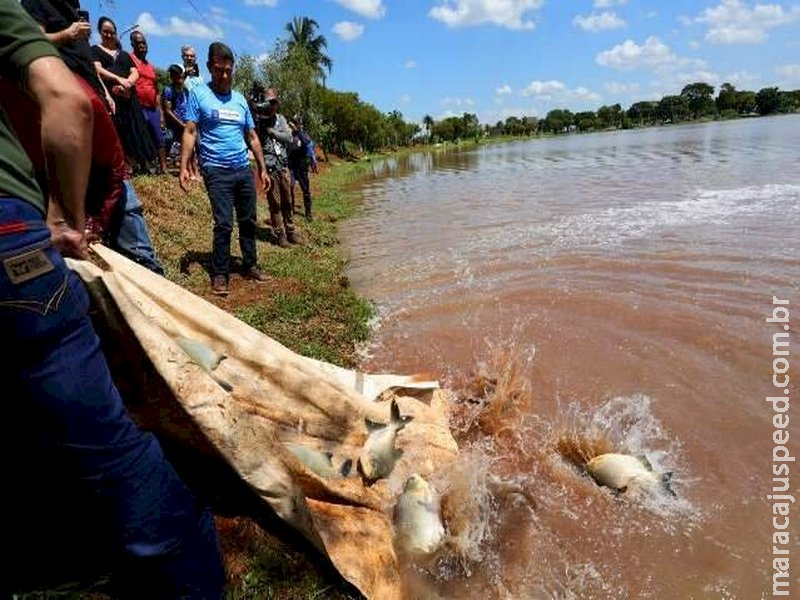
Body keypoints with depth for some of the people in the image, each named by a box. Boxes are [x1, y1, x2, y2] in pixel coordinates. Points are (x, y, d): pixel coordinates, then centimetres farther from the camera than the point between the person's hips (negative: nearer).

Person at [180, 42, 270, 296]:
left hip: (244, 169, 5)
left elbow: (252, 137, 18)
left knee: (248, 221, 8)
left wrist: (262, 169, 14)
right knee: (224, 224, -9)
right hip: (217, 170, -5)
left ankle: (250, 265, 21)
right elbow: (190, 132, -4)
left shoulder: (240, 99, 15)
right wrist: (183, 167, -14)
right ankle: (220, 274, 2)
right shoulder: (198, 94, 2)